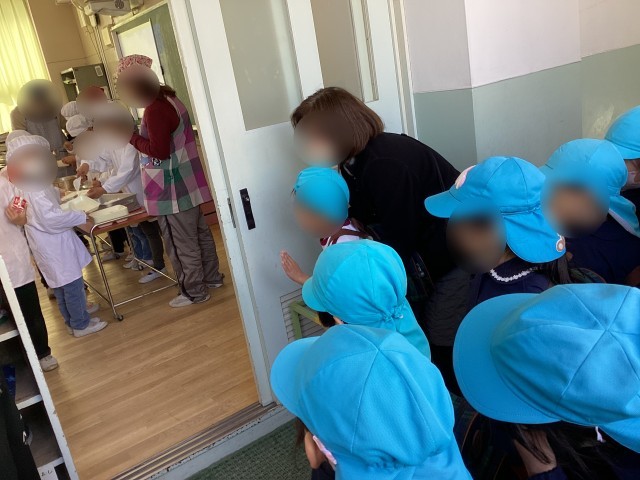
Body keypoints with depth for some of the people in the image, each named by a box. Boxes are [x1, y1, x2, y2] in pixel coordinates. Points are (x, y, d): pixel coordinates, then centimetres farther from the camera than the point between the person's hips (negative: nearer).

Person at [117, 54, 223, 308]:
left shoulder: (155, 110, -21)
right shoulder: (169, 99, 9)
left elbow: (159, 151, -22)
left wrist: (130, 136, -14)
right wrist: (138, 135, 15)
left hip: (172, 190, -10)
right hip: (186, 183, 10)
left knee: (182, 243, 2)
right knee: (199, 233, 19)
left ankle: (194, 292, 13)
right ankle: (212, 277, 32)